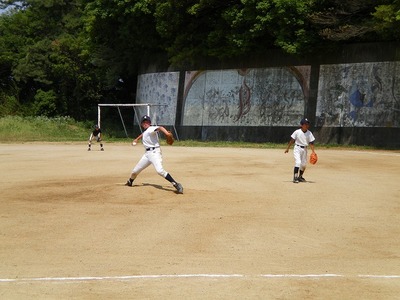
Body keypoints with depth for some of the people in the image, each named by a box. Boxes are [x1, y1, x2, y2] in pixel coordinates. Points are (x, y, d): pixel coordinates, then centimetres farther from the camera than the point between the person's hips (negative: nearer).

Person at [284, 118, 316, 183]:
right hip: (297, 148, -4)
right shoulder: (297, 132, -9)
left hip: (304, 149, 4)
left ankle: (300, 177, 30)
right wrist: (287, 148, -2)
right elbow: (292, 140, -3)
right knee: (298, 162, -19)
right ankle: (295, 177, -17)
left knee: (304, 164, 10)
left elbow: (311, 143, -1)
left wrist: (313, 151, -10)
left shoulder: (309, 133, -1)